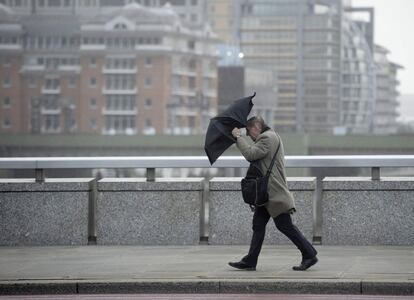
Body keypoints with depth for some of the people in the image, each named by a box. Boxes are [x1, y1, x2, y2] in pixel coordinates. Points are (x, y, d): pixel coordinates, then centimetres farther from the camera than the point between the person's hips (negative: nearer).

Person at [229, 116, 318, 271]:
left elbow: (250, 154, -22)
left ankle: (309, 255, 0)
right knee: (258, 225, 9)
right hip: (267, 194, 11)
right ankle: (250, 261, 10)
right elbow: (253, 155, 22)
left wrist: (239, 137, -12)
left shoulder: (268, 138, -14)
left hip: (275, 193, -11)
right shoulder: (270, 136, 20)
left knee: (285, 226, -7)